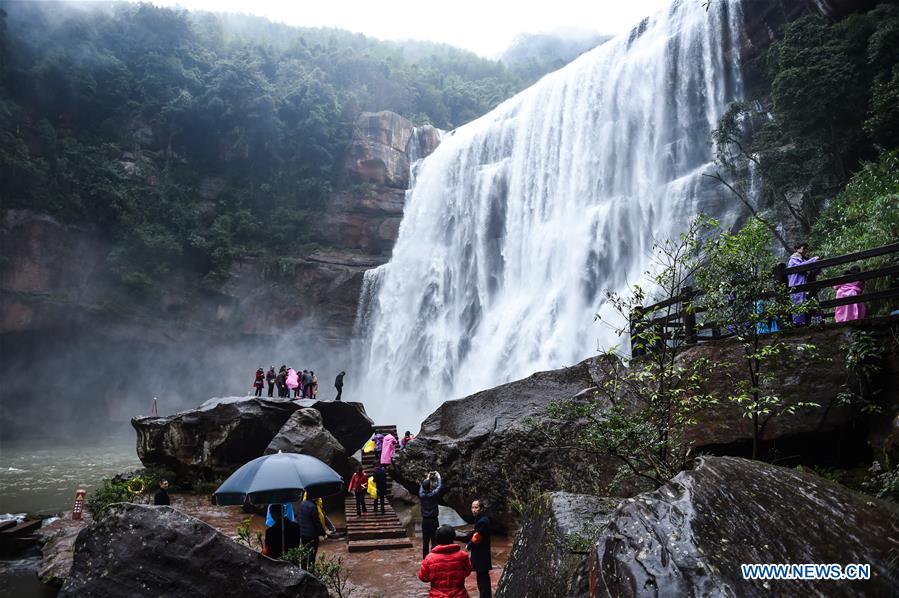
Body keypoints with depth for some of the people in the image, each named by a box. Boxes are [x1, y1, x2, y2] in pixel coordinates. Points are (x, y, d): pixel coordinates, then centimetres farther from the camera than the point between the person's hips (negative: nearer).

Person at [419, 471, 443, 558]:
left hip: (425, 521, 4)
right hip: (433, 520, -4)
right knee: (435, 541, 3)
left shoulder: (421, 495, -6)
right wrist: (438, 477, 10)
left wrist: (427, 478, 24)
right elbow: (440, 486, -4)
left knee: (425, 541, 12)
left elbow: (422, 486, 15)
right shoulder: (433, 494, -17)